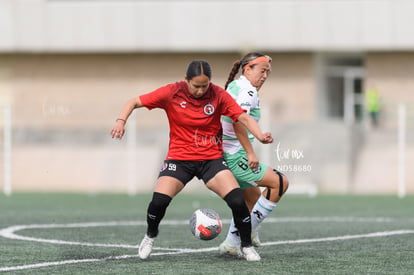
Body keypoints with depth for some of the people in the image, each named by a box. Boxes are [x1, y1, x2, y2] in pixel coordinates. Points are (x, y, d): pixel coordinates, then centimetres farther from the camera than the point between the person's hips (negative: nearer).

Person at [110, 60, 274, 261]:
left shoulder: (218, 95, -8)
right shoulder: (171, 93, -10)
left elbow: (243, 118, -11)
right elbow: (134, 102, -4)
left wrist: (260, 135, -30)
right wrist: (121, 121, -22)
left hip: (211, 158, 0)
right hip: (179, 158, 0)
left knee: (237, 201, -18)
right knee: (159, 200, -21)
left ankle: (247, 246, 6)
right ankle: (150, 236, 13)